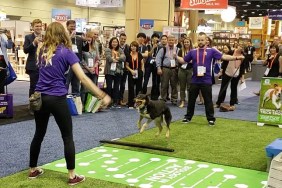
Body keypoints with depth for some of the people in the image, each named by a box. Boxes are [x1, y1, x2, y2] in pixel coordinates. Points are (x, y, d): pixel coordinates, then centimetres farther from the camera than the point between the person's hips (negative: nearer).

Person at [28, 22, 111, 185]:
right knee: (68, 137, 5)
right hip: (57, 99, -5)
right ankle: (72, 176, 8)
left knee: (39, 134, 19)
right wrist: (102, 95, -14)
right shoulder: (66, 52, -7)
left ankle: (33, 170, 31)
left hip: (39, 97, 6)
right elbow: (83, 78, -14)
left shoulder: (42, 50, 9)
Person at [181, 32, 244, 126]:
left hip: (206, 81, -2)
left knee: (208, 101, 4)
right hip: (194, 81, 2)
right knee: (191, 100, 11)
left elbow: (223, 57, -4)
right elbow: (183, 60, 13)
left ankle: (211, 118, 14)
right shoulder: (192, 52, 6)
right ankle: (188, 116, 24)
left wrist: (236, 57, -13)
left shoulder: (211, 51, 0)